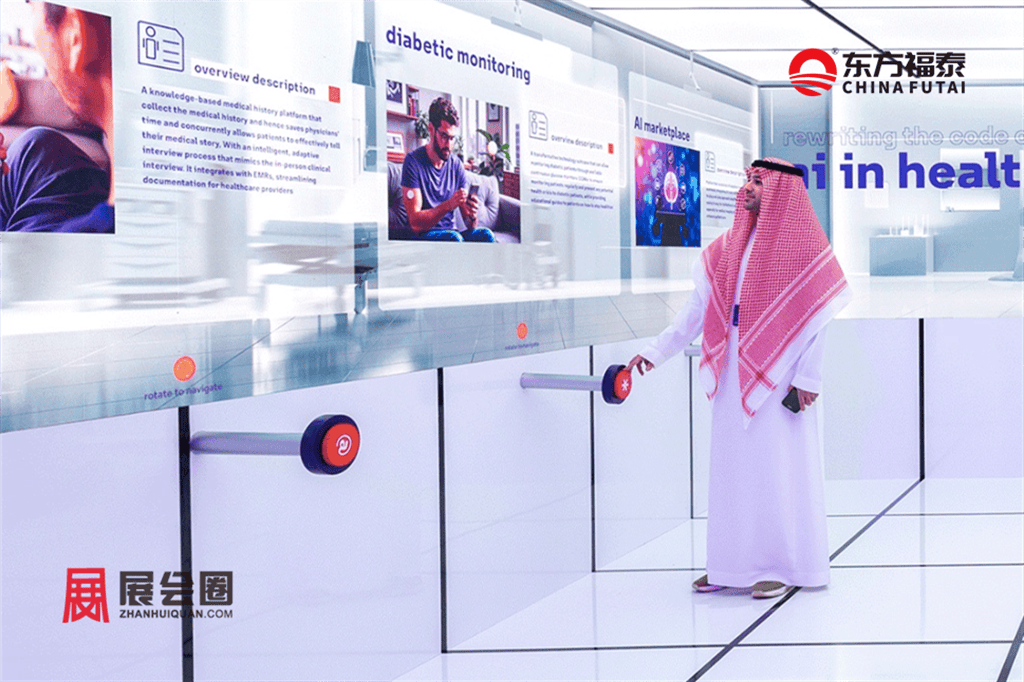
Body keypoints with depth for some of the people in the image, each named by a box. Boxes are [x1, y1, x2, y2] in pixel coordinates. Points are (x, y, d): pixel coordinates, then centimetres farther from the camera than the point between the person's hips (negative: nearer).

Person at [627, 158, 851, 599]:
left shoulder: (800, 243, -5)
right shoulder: (731, 246, 12)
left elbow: (817, 314, -8)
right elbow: (699, 306, 10)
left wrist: (808, 376, -14)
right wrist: (656, 351, 4)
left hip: (778, 373, -6)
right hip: (733, 372, 6)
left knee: (779, 466, -2)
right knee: (732, 462, 8)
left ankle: (783, 565, 7)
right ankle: (735, 563, 15)